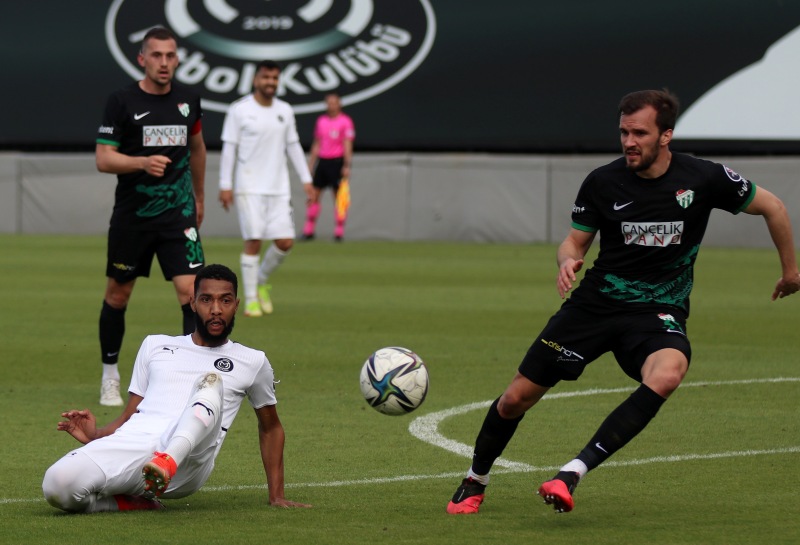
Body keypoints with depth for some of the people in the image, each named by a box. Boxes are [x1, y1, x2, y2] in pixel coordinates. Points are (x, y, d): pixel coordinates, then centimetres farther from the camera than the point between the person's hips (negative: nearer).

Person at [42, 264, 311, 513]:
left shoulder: (252, 362, 21)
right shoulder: (155, 346, 26)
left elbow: (270, 428, 31)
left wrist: (276, 496, 23)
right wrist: (95, 435, 4)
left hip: (185, 462, -2)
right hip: (130, 444, 2)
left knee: (211, 380, -30)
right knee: (57, 484, -30)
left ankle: (168, 463, -52)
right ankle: (133, 503, -5)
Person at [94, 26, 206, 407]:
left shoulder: (188, 101, 4)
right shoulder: (122, 102, -8)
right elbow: (103, 159, -13)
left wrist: (199, 197, 28)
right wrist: (144, 163, -29)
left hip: (178, 214, 2)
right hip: (131, 216, -2)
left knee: (191, 290, -13)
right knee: (118, 294, 11)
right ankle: (110, 376, 28)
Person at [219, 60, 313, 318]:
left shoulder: (285, 111, 10)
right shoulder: (239, 110, -3)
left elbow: (293, 146, 16)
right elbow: (229, 148, -3)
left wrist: (306, 180, 11)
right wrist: (225, 185, -7)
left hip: (279, 188, 4)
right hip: (249, 188, -4)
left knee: (285, 242, -3)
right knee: (253, 241, -7)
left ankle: (262, 281, 23)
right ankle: (251, 300, 1)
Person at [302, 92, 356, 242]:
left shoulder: (345, 121, -4)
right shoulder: (321, 120, 12)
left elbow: (347, 145, -8)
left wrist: (347, 166, -14)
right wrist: (311, 164, 15)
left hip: (337, 162, -5)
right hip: (322, 161, 5)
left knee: (338, 198, -2)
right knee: (313, 195, 2)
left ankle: (339, 232, 3)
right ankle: (309, 231, 7)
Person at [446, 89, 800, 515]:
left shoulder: (703, 179, -9)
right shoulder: (602, 183, -6)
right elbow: (574, 241, 7)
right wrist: (568, 261, -17)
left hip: (658, 312, -2)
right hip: (596, 303, 2)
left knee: (666, 375, -37)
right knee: (517, 397, -1)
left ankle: (574, 472, -35)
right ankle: (475, 484, 27)